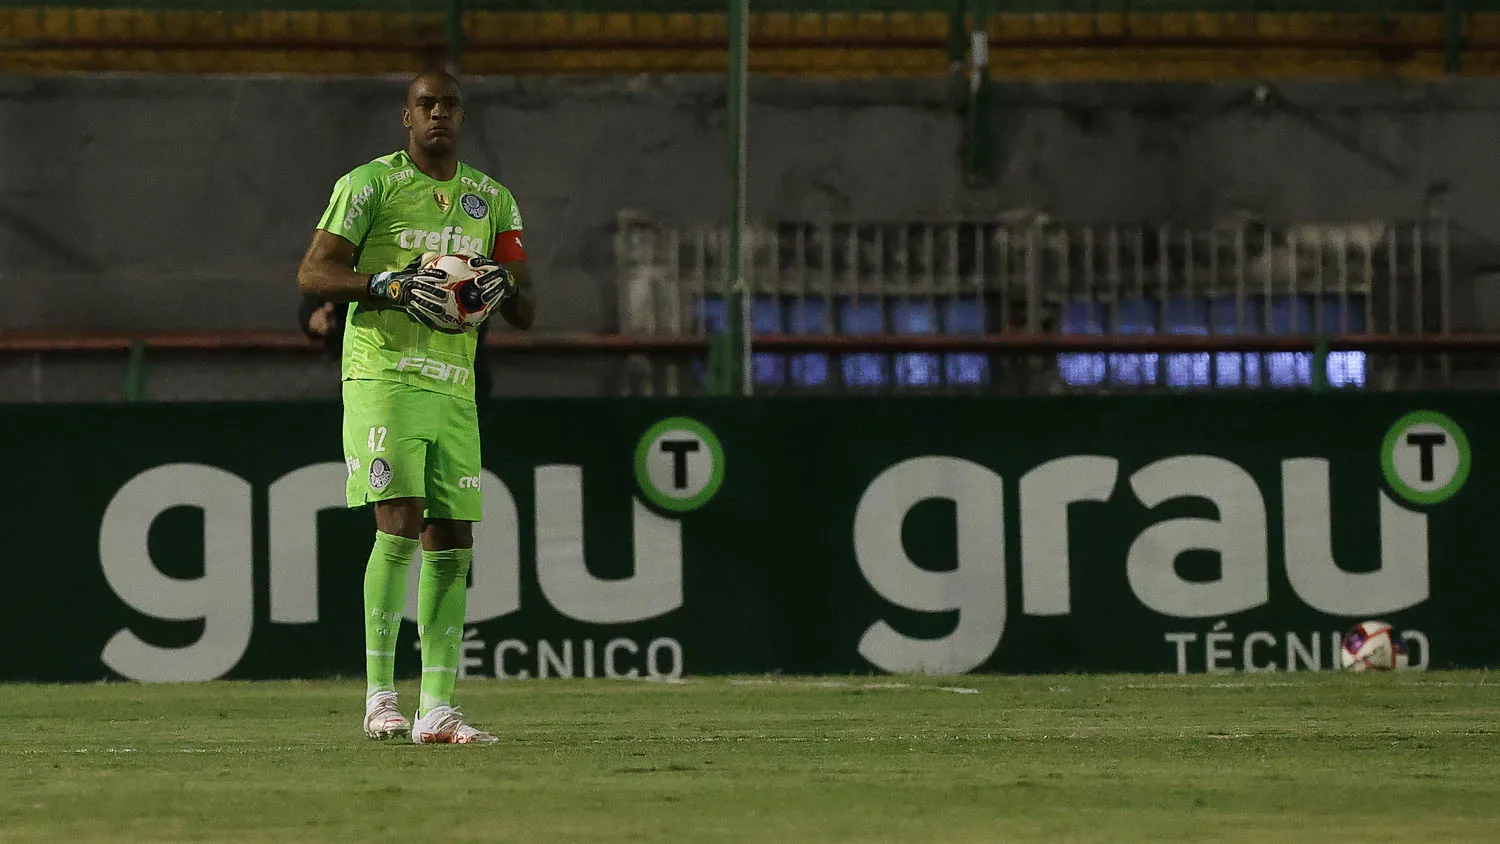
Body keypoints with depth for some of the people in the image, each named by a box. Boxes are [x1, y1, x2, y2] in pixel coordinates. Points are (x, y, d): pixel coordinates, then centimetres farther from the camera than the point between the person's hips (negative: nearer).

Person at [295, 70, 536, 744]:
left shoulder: (493, 200, 15)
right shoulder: (369, 183, 0)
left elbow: (526, 313, 16)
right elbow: (312, 273, -6)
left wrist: (505, 287, -7)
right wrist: (388, 284, -20)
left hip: (454, 388, 6)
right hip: (382, 378, -6)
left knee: (452, 542, 2)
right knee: (400, 523, -17)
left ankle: (437, 709, 6)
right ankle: (380, 698, -12)